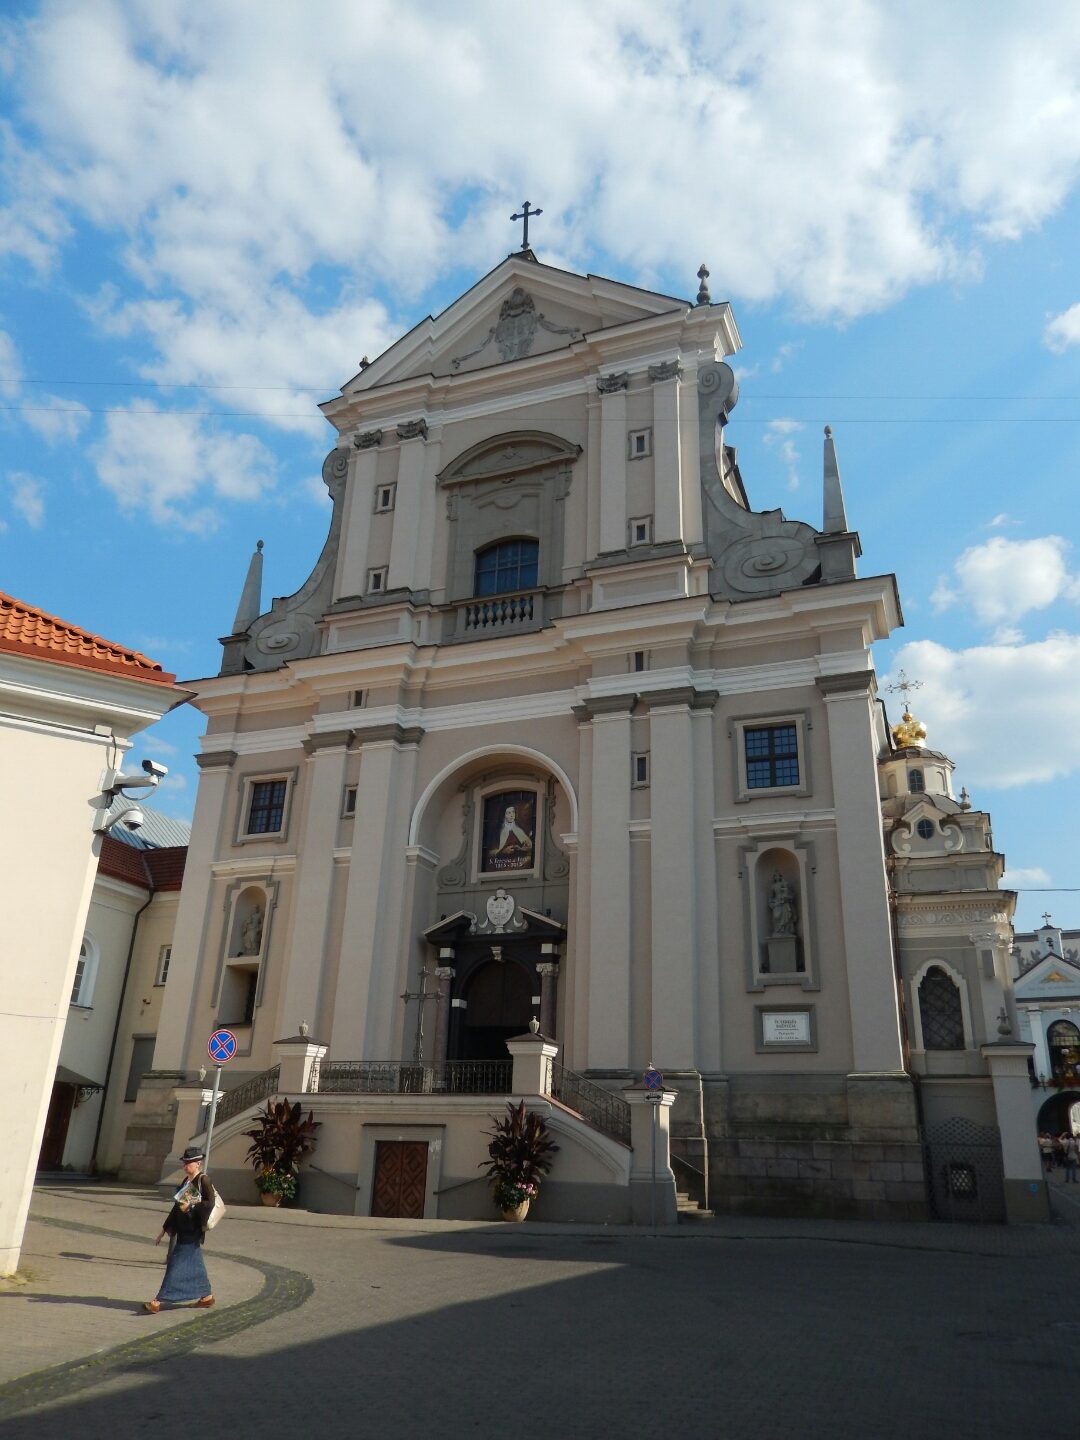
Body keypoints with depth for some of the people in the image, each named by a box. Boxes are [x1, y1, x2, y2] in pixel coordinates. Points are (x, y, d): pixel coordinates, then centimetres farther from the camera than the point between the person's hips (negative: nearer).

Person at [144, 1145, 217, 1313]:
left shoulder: (203, 1180, -11)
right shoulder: (186, 1182, 13)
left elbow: (209, 1204, -19)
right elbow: (177, 1207, 18)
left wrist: (190, 1207, -19)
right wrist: (164, 1230, 19)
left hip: (192, 1232, -9)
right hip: (182, 1231, 9)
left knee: (177, 1265, -7)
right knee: (195, 1265, 15)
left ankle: (158, 1301, -4)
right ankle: (207, 1296, 26)